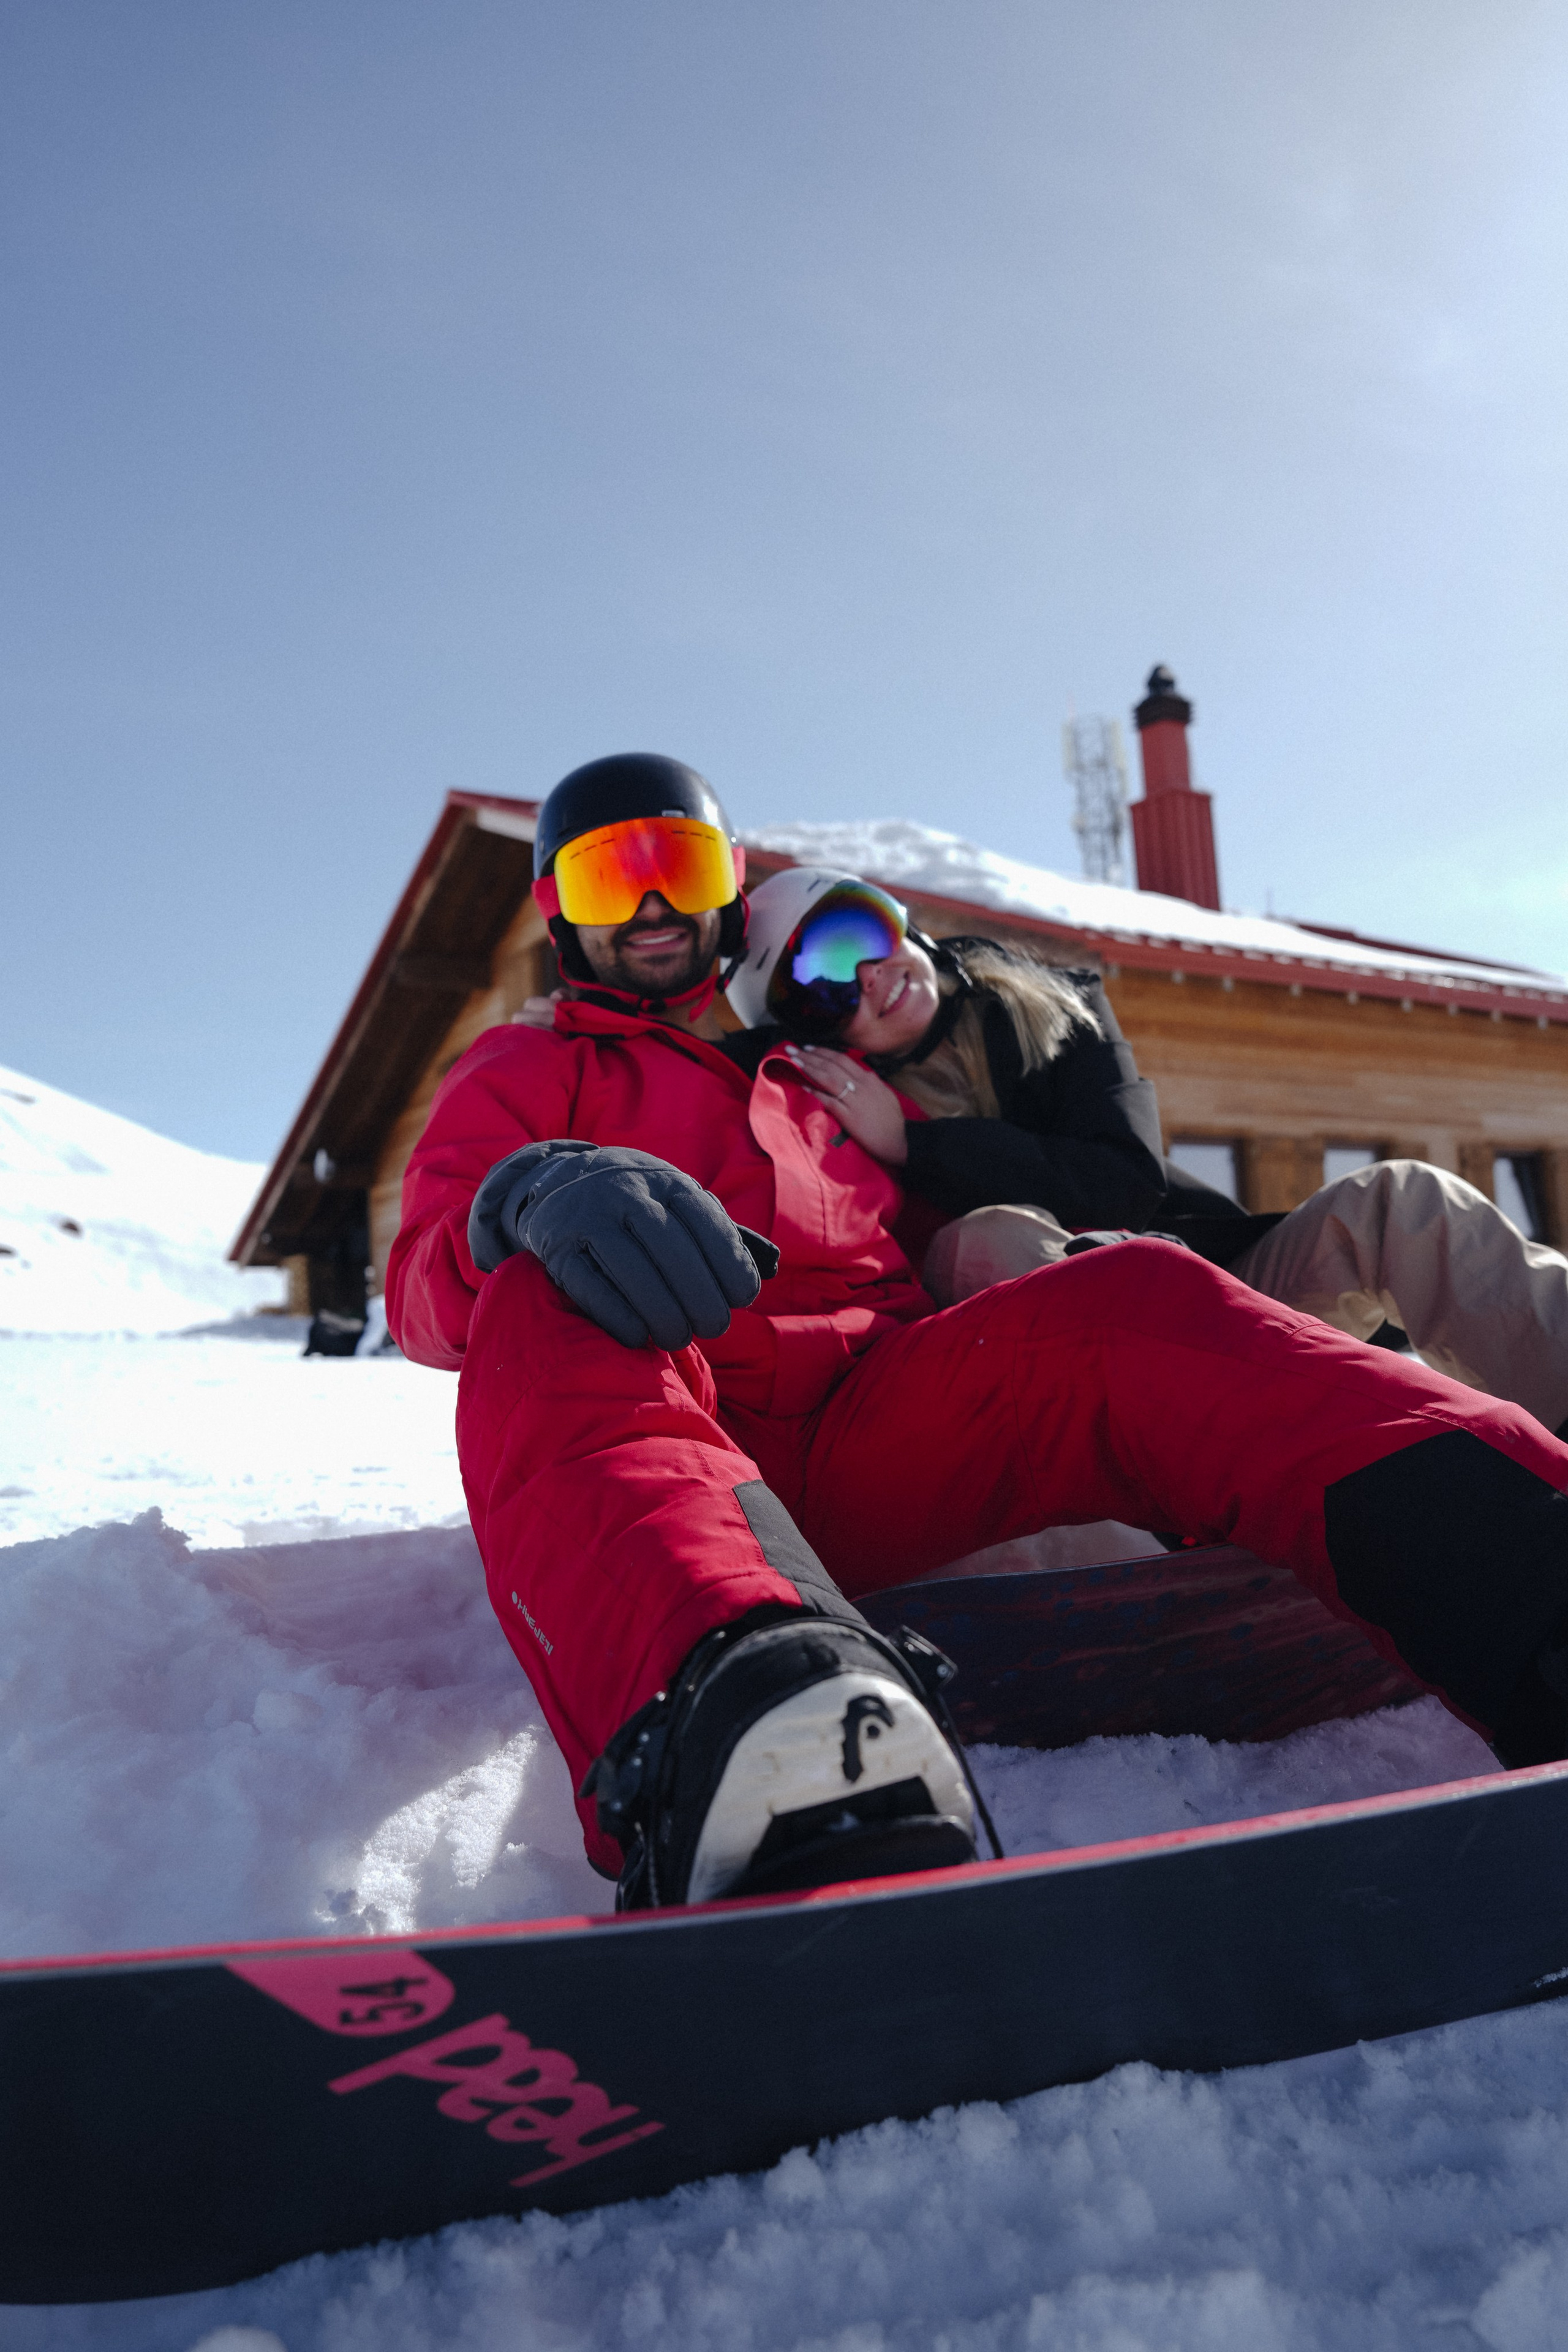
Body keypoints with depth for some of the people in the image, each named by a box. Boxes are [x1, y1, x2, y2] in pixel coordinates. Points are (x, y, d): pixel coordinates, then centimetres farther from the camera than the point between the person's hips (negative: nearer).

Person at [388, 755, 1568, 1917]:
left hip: (871, 1435, 3)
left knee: (1136, 1299, -21)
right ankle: (746, 1705, -64)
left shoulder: (827, 1076, 34)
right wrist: (529, 1195, -20)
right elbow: (426, 1291, 5)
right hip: (667, 1445, -2)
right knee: (550, 1314, -33)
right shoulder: (522, 1074, 24)